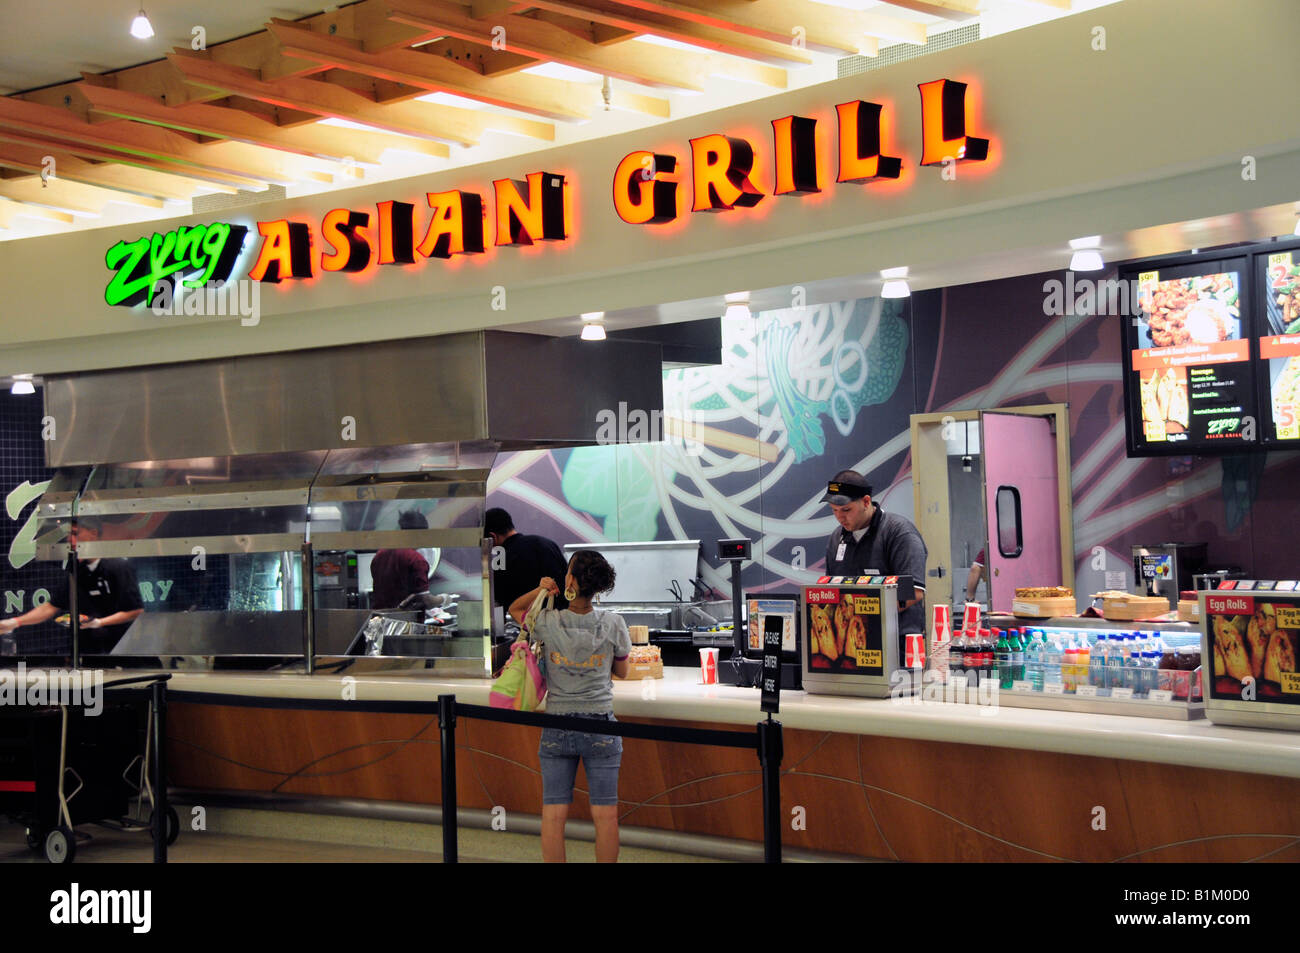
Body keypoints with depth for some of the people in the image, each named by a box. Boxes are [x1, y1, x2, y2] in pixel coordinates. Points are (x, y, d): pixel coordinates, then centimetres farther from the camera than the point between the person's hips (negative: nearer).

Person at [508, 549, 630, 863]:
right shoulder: (613, 624, -8)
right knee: (605, 815, 6)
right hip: (600, 725, 0)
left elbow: (514, 609, 12)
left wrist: (539, 590, -5)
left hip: (557, 727, 0)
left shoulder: (547, 622, -9)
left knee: (553, 814, 6)